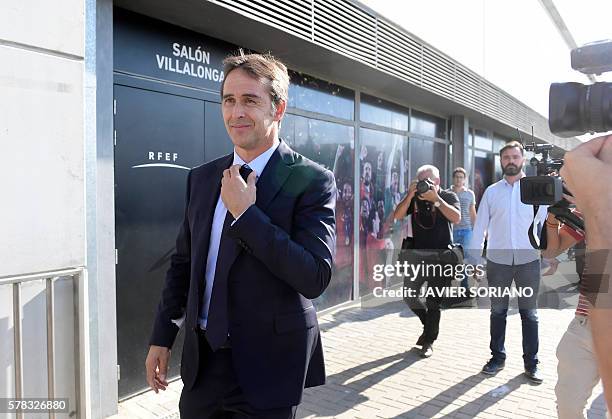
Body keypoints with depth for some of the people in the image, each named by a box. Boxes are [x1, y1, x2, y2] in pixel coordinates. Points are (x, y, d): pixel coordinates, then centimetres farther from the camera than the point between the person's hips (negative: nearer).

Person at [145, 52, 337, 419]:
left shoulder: (312, 181, -13)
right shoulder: (201, 177, 5)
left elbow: (315, 278, -21)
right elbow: (183, 263, 11)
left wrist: (245, 213, -21)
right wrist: (162, 337, 12)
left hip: (266, 366, -5)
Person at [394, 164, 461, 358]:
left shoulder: (448, 197, 0)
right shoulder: (414, 198, 7)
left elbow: (456, 218, -17)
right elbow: (397, 215, -5)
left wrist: (436, 199, -22)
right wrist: (410, 196, -16)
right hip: (417, 254, 4)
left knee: (433, 301, 1)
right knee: (409, 295, 4)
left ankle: (429, 341, 15)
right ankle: (429, 324, 30)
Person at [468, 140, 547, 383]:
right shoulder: (492, 192, 4)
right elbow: (480, 226, 4)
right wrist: (473, 258, 0)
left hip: (528, 260, -1)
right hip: (497, 260, 1)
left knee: (529, 313, 8)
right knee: (497, 311, 11)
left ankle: (531, 363, 21)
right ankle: (497, 357, 26)